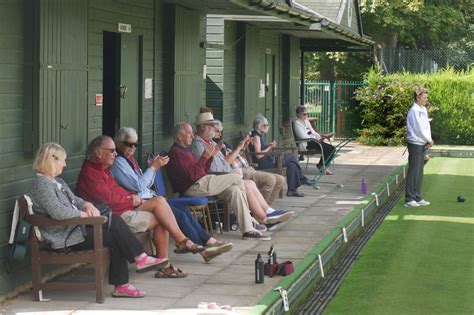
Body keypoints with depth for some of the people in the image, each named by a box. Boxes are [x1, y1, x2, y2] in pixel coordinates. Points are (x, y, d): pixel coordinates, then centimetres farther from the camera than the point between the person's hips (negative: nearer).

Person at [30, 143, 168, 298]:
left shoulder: (57, 181, 19)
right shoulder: (41, 184, -14)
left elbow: (74, 199, 25)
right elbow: (57, 212, -25)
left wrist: (88, 205, 2)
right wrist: (83, 214, -15)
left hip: (76, 228, 10)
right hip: (65, 238, -10)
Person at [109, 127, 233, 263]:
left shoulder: (129, 160, 17)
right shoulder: (118, 162, -13)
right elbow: (138, 186, -19)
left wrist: (154, 166, 4)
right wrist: (152, 167, -13)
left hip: (148, 197, 10)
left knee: (184, 210, -3)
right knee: (180, 215, -15)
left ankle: (209, 242, -6)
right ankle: (203, 250, -10)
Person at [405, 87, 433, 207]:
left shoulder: (423, 110, 13)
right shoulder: (414, 110, -15)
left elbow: (427, 126, 13)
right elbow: (419, 129, -18)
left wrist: (429, 140, -2)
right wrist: (429, 140, -8)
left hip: (423, 144, 9)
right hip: (415, 144, -9)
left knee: (419, 172, 12)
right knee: (413, 171, -5)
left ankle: (417, 197, 18)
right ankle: (409, 199, -1)